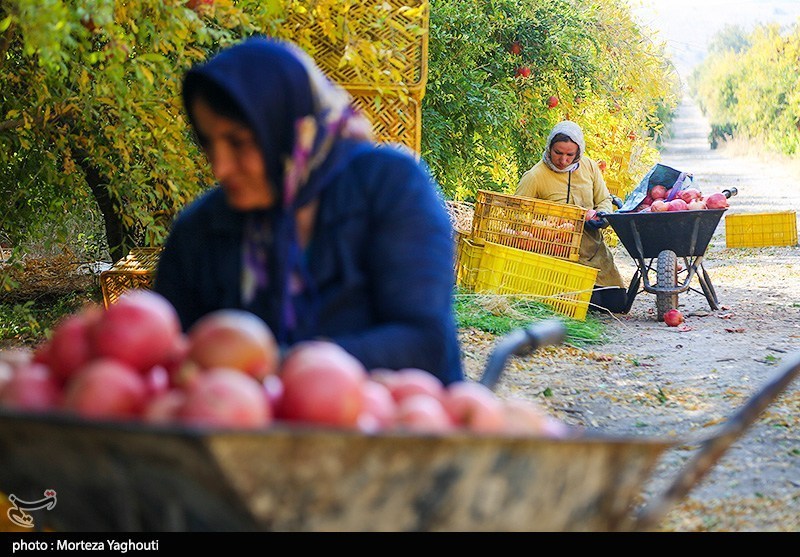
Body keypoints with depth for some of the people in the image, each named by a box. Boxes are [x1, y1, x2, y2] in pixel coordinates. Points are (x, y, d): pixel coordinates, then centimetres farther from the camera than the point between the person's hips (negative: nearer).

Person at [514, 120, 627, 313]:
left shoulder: (589, 167, 4)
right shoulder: (535, 176, -10)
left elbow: (604, 200, 14)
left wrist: (603, 215, -9)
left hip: (593, 245, 5)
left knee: (618, 302, 2)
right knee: (592, 302, -18)